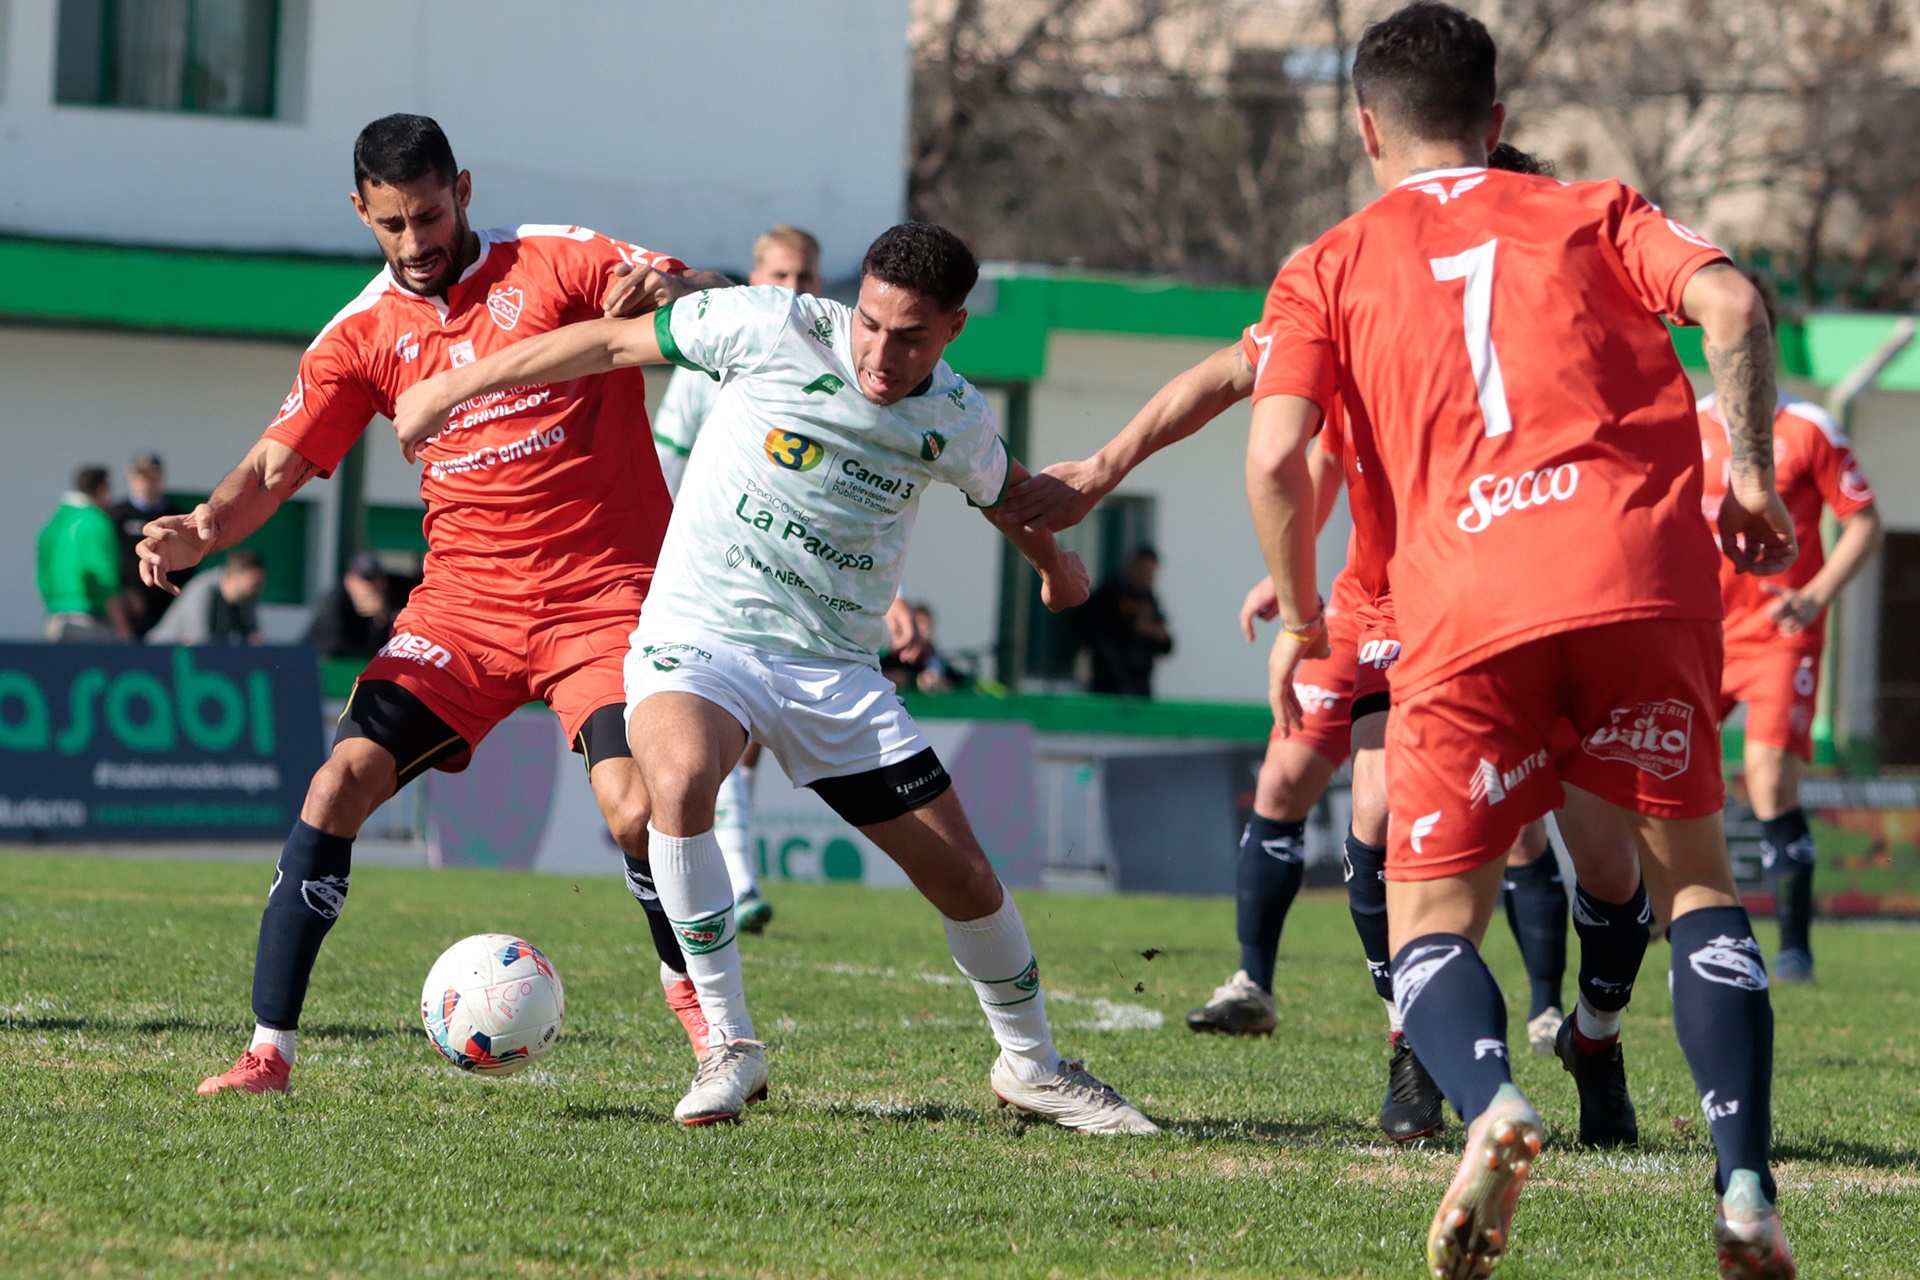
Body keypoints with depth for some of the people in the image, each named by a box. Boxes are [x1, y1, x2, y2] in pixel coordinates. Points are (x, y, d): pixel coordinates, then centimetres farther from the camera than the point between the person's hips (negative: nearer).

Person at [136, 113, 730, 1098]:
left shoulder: (557, 262, -1)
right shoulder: (363, 334, 7)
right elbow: (276, 466, 4)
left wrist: (660, 290, -32)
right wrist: (204, 529, -18)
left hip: (603, 598, -3)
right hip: (464, 600, 3)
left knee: (635, 813, -21)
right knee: (342, 782, -14)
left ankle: (699, 1000, 9)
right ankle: (268, 1049, -8)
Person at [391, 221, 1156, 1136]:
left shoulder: (956, 422, -1)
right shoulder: (771, 329, -13)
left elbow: (1006, 490, 23)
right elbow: (612, 343, -4)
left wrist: (1053, 562, 44)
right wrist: (456, 386, -2)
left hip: (838, 670, 4)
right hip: (699, 639, -4)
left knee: (967, 881, 2)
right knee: (679, 775, -37)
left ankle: (1030, 1064, 31)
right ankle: (729, 1045, -24)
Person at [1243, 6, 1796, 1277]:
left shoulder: (1327, 270, 17)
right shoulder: (1593, 214, 21)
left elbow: (1275, 457, 2)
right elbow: (1729, 304, 1)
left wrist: (1298, 618, 15)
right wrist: (1751, 471, 9)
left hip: (1468, 602, -1)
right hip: (1646, 569, 1)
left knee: (1429, 922, 8)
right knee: (1693, 876, 15)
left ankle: (1491, 1099, -26)